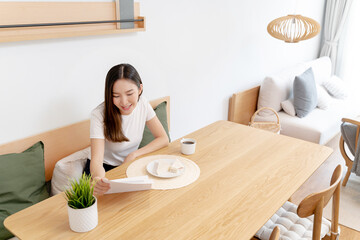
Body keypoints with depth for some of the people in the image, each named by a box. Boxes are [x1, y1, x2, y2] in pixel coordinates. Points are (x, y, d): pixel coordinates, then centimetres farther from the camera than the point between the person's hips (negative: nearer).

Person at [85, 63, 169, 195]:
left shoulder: (142, 104, -10)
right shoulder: (99, 115, -23)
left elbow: (163, 139, -5)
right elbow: (96, 159, -30)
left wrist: (133, 155, -16)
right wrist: (98, 179, -53)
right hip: (104, 170, -4)